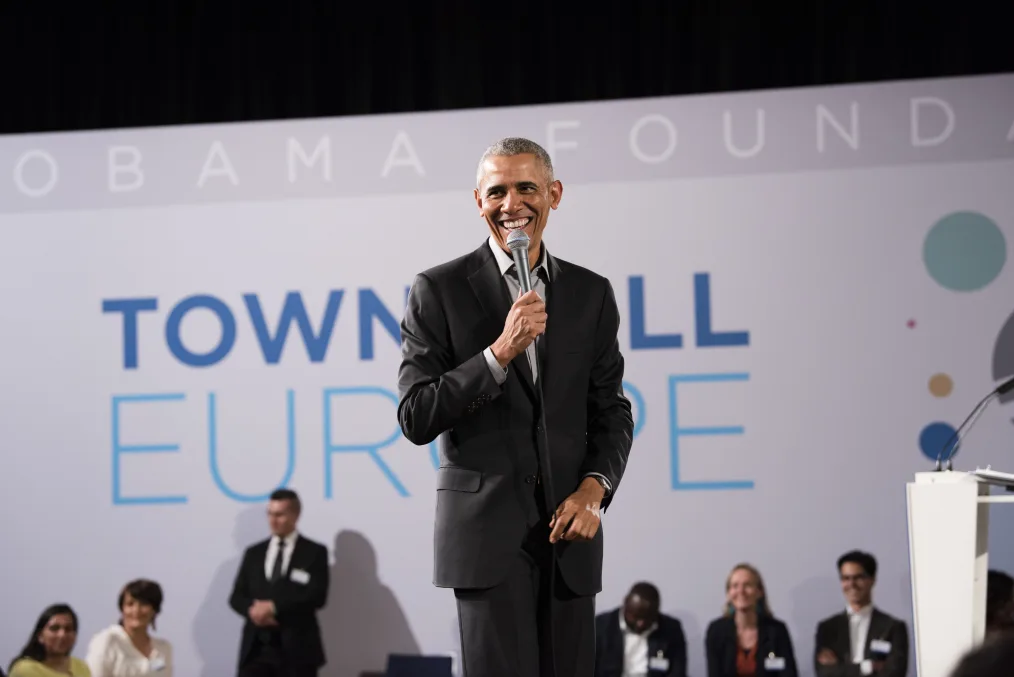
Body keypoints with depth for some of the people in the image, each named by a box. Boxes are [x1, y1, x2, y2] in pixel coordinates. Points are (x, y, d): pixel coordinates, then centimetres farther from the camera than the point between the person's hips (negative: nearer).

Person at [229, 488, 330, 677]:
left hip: (297, 648, -3)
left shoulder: (314, 553, 3)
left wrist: (273, 607, -16)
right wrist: (252, 610, -12)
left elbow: (317, 596, -10)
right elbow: (237, 596, 11)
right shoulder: (254, 553, 16)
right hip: (256, 647, 3)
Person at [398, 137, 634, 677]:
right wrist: (500, 352, -16)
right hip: (487, 526, -3)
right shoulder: (438, 290, 0)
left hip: (568, 530, 4)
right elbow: (415, 419, -6)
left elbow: (611, 411, 13)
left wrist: (593, 489, -5)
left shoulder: (591, 293, 10)